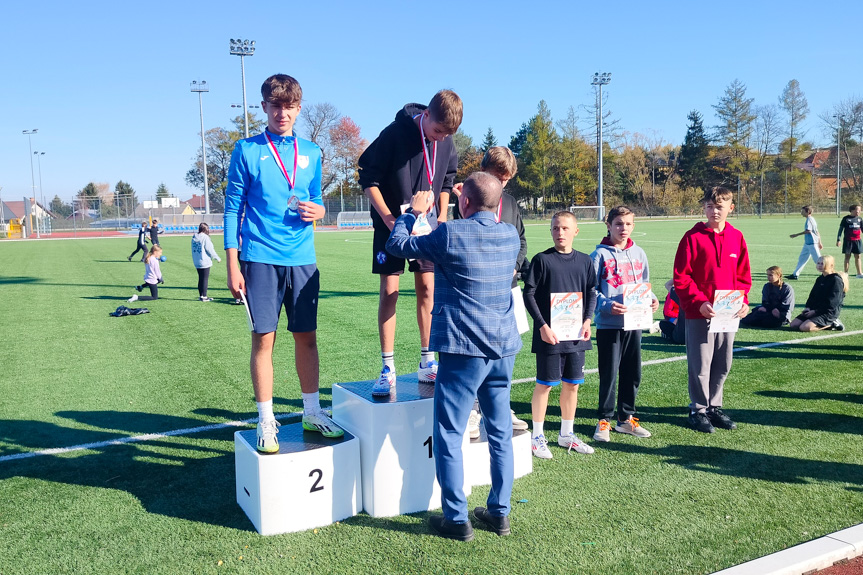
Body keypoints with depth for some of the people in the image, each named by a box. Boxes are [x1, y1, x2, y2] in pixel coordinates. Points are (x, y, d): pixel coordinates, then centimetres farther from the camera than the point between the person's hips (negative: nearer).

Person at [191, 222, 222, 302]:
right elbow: (210, 249, -13)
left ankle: (201, 295, 20)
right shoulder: (205, 237, -14)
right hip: (205, 262, -7)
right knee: (205, 279, -1)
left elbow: (193, 250, 13)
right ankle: (204, 296, 1)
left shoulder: (194, 237, 8)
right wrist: (217, 258, -4)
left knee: (200, 279, 15)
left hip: (196, 262, 7)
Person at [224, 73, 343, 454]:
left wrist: (315, 211, -6)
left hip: (302, 260, 3)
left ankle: (312, 414, 21)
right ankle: (266, 422, 11)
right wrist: (232, 265, -5)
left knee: (306, 337, 7)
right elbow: (233, 207, 0)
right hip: (261, 259, -3)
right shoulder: (247, 150, 1)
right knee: (264, 338, -1)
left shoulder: (311, 153, 12)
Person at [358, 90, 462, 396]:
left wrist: (442, 217, 1)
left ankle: (427, 363, 15)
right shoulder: (395, 133, -16)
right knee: (389, 291, -5)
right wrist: (388, 219, -17)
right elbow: (368, 178, -11)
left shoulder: (446, 142, -1)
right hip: (392, 224, -4)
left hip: (427, 224, 4)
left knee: (427, 289, 5)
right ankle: (388, 369, 2)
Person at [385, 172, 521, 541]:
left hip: (463, 350, -6)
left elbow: (397, 246, 0)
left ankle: (456, 519, 9)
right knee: (500, 432, 14)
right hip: (504, 347, 7)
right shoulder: (511, 235, 5)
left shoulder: (450, 234, -13)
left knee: (449, 435, 4)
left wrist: (413, 212, 16)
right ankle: (499, 513, 23)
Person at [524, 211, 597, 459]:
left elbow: (592, 292, 13)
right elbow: (529, 294, -6)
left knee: (572, 384, 12)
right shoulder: (542, 259, -6)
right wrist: (542, 326, -13)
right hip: (549, 334, -4)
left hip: (576, 334, 4)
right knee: (544, 384, 3)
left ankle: (566, 434, 27)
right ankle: (537, 436, 16)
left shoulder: (584, 261, 6)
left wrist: (587, 320, -2)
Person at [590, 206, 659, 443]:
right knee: (609, 374, 0)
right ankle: (604, 421, 13)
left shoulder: (639, 254, 10)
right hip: (608, 324, -5)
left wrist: (652, 299, -3)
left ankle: (626, 418, 26)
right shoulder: (600, 254, -5)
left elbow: (645, 284, 17)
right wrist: (607, 305, -22)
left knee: (633, 374, 12)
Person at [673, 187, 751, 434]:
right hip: (699, 313, -5)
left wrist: (743, 301, -1)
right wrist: (699, 302, -18)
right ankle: (698, 410, 16)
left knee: (723, 364, 13)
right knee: (700, 365, 2)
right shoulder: (693, 237, -7)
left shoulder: (736, 237, 7)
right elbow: (681, 277, -10)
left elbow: (743, 275, 13)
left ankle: (714, 406, 28)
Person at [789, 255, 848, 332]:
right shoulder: (819, 279, 16)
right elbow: (812, 296, 17)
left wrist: (815, 311, -17)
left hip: (828, 313, -9)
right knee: (793, 325, -7)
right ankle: (826, 324, 3)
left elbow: (831, 303, -17)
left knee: (805, 327, -28)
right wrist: (808, 308, -3)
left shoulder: (836, 280, -11)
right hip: (814, 310, 9)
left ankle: (831, 324, -4)